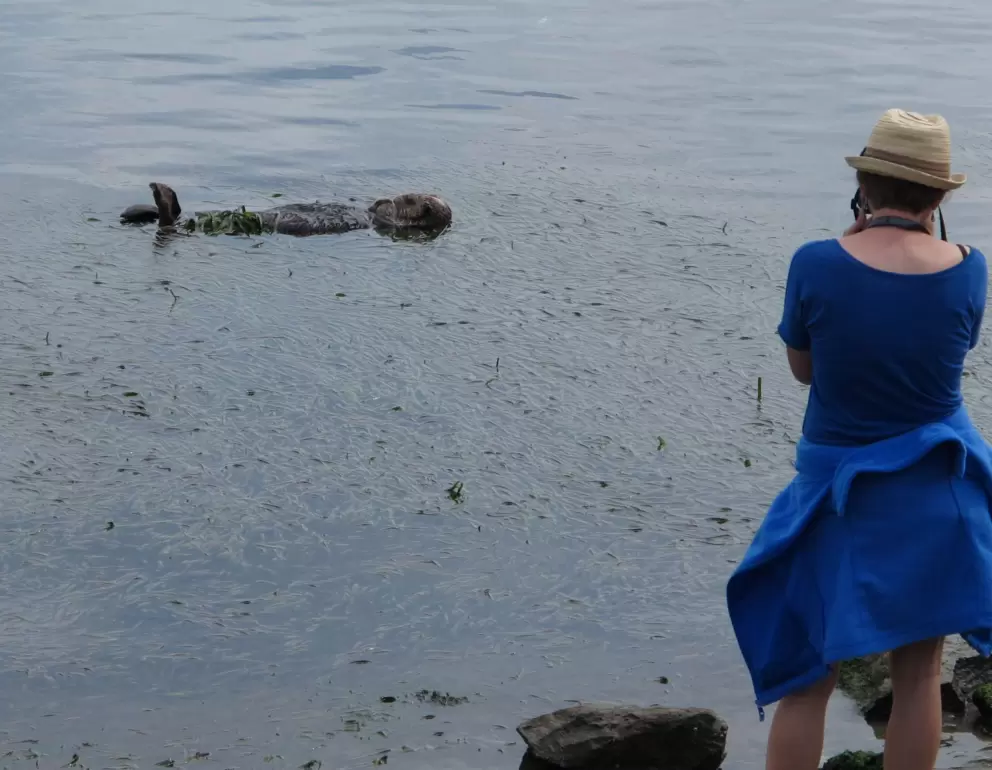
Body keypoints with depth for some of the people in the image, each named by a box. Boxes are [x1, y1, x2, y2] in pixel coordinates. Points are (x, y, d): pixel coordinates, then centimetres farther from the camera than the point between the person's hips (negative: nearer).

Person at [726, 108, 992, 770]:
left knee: (807, 678, 9)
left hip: (842, 494, -1)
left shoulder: (818, 265, -16)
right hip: (937, 496, 2)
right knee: (919, 675, 13)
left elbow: (802, 367, -1)